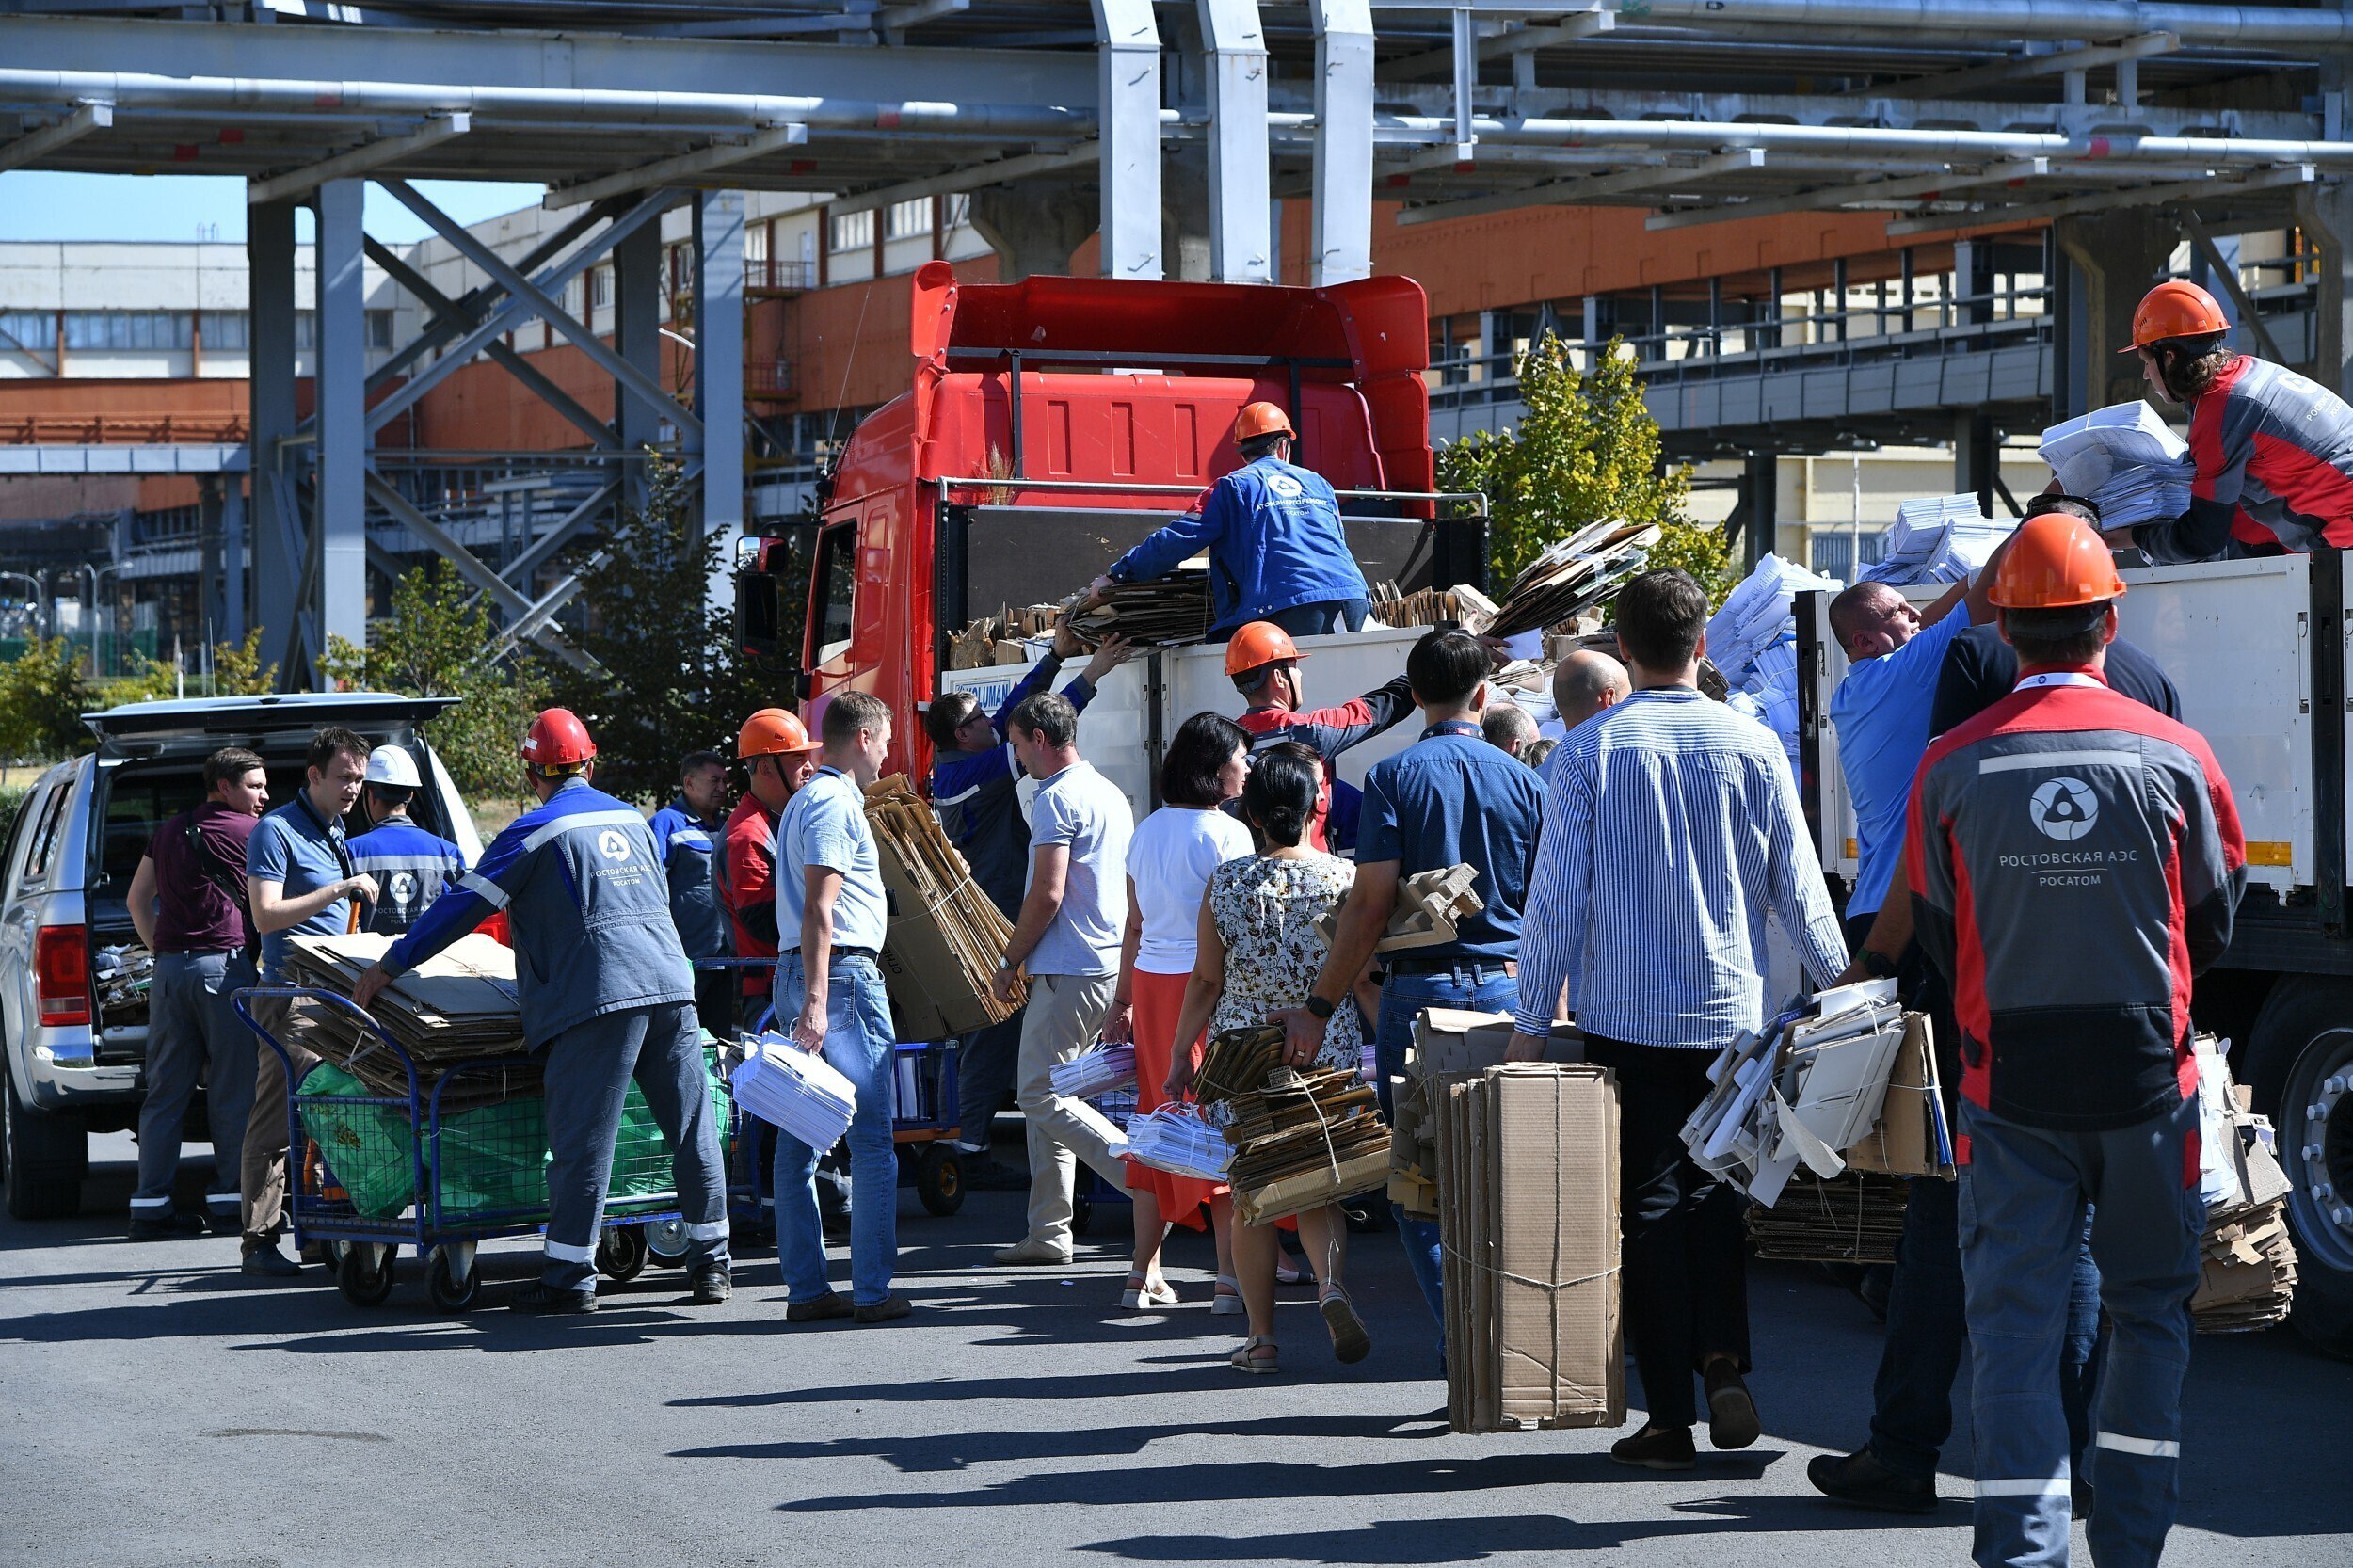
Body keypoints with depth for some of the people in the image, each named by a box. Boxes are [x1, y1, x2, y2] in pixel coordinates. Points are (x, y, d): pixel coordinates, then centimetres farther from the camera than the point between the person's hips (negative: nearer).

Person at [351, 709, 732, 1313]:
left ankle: (569, 1276, -3)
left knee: (582, 1139, -3)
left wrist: (387, 968, 5)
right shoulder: (631, 819, 19)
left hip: (599, 995, -6)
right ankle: (711, 1264, 12)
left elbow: (466, 905, -1)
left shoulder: (537, 831, -1)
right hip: (670, 985, 6)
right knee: (692, 1128, 8)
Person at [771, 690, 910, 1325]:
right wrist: (815, 1002, -25)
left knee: (800, 1137, 7)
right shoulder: (835, 803, -12)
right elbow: (819, 910, -20)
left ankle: (806, 1288, 9)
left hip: (799, 972, 10)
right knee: (872, 1138, -6)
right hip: (844, 975, -10)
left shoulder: (804, 801, 20)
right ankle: (872, 1290, -5)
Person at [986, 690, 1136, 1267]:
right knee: (1047, 1095, 13)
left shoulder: (1057, 798, -13)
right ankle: (1049, 1233, 12)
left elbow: (1047, 895, -19)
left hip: (1069, 971, -10)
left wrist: (1008, 965, -8)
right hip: (1112, 964, 10)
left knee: (1043, 1097, -7)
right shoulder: (1111, 794, 17)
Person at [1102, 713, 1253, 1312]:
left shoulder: (1146, 831, 10)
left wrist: (1122, 1002, 19)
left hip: (1150, 983, 6)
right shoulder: (1226, 834, -10)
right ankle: (1229, 1279, -4)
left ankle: (1143, 1273, 11)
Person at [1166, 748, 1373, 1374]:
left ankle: (1262, 1337, 9)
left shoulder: (1226, 882, -3)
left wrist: (1181, 1053, 10)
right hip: (1328, 1053, 0)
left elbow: (1206, 980, 0)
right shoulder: (1344, 878, -4)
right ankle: (1330, 1283, -17)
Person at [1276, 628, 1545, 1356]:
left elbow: (1372, 903, -10)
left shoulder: (1394, 777, -4)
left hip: (1421, 989, -3)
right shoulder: (1522, 781, 5)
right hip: (1509, 990, 3)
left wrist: (1320, 1007, -4)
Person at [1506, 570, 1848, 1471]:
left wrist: (1535, 1020, 1)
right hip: (1731, 1012, 2)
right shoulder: (1753, 747, 0)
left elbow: (1558, 895, -6)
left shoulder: (1589, 751, -6)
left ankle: (1669, 1420, 4)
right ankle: (1724, 1359, -3)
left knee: (1649, 1202, 4)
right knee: (1713, 1189, 17)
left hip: (1624, 1014, -2)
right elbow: (1798, 888, 6)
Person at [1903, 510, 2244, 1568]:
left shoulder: (1953, 764, -4)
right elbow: (2213, 924, 7)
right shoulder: (2175, 756, -5)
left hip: (2007, 1082, 0)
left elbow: (1937, 935, 7)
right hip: (2147, 1077, 0)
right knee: (2148, 1314, 14)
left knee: (2013, 1320, 2)